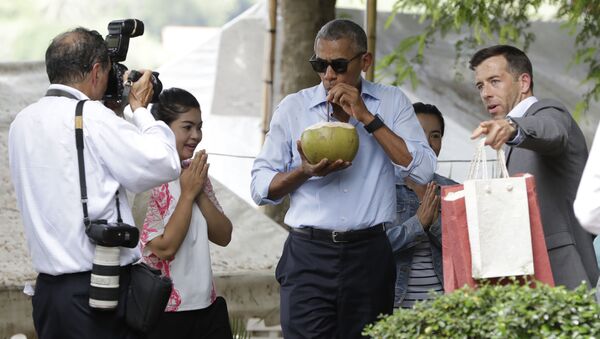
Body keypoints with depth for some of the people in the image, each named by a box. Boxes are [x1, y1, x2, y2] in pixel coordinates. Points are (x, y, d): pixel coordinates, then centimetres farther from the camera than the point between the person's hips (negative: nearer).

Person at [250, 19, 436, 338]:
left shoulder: (392, 102, 6)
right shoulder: (293, 107, 6)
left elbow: (422, 171, -6)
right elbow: (261, 188, 7)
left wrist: (367, 117, -9)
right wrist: (306, 172, -13)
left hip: (369, 254, 0)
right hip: (308, 255, 0)